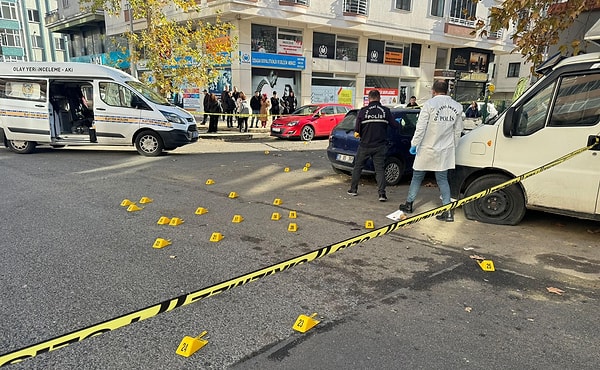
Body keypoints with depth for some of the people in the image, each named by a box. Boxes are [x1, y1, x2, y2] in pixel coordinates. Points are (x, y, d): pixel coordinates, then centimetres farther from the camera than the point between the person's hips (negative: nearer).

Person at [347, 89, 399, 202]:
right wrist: (399, 125, 21)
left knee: (358, 166, 15)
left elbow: (357, 129, -8)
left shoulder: (363, 111, -7)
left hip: (365, 145, -1)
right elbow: (395, 125, 0)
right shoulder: (385, 111, -3)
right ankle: (382, 193, -2)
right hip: (380, 146, 1)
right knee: (379, 169, 6)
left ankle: (353, 189, 23)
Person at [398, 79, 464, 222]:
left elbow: (421, 127, -14)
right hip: (445, 151, 4)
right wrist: (452, 147, 18)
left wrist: (414, 144, -7)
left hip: (427, 149, -4)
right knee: (442, 179, 11)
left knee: (417, 177, 12)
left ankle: (409, 204, 23)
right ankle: (448, 211, 4)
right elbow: (458, 131, 9)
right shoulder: (457, 106, 4)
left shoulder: (429, 104, -12)